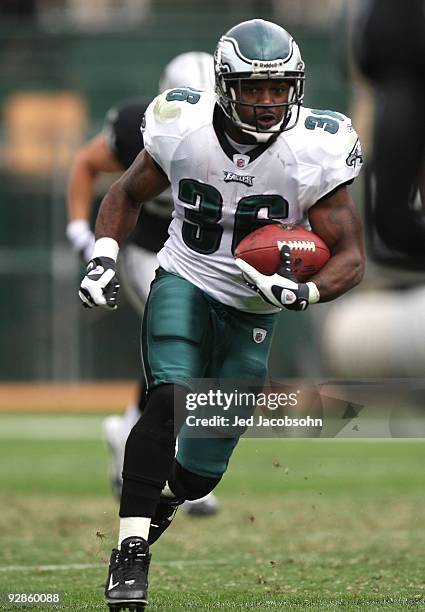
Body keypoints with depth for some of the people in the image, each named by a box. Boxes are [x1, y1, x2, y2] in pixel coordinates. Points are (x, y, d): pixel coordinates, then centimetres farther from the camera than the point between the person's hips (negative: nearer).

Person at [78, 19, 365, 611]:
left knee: (202, 468, 3)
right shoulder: (185, 128, -13)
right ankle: (130, 552, -26)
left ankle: (151, 509, 37)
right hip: (184, 283, -1)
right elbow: (127, 194, 7)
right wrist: (103, 259, -8)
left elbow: (351, 255, -12)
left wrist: (302, 292, -31)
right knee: (171, 399, -30)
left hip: (252, 311, 1)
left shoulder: (313, 151, -17)